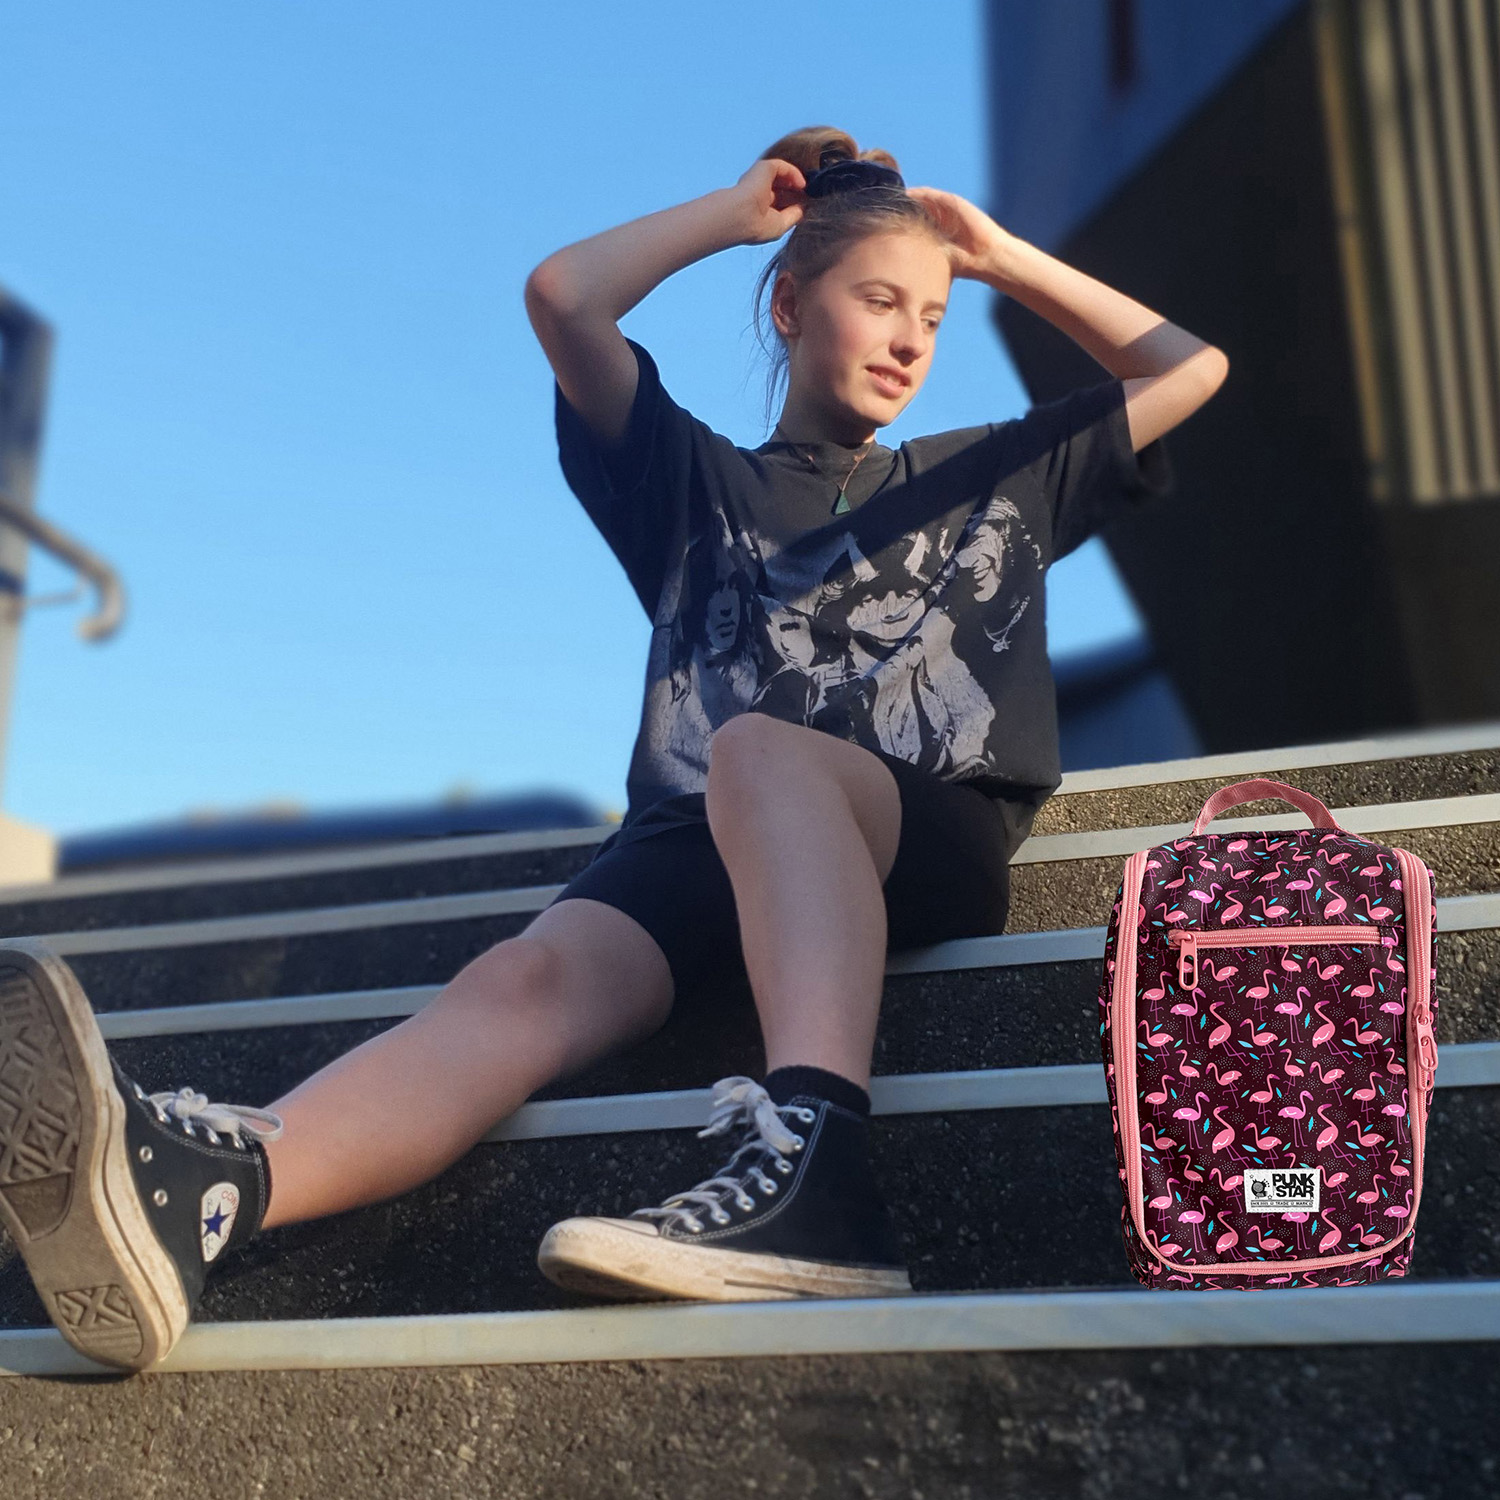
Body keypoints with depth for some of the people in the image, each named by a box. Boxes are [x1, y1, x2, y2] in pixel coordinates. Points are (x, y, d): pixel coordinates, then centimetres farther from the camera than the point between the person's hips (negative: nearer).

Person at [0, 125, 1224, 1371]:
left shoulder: (995, 478, 31)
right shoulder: (697, 481, 26)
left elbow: (1192, 369, 31)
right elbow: (562, 296, 13)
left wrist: (1004, 258, 30)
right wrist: (736, 213, 25)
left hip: (935, 838, 0)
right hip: (697, 838, 1)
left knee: (759, 752, -37)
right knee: (537, 979, -32)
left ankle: (814, 1165, -56)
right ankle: (201, 1187, -58)